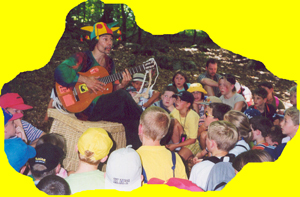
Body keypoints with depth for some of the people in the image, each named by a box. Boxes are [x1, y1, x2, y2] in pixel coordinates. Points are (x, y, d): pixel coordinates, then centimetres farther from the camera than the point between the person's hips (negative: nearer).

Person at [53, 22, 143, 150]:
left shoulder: (109, 62, 15)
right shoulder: (83, 58, -6)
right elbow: (60, 71, -22)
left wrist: (122, 84, -6)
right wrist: (85, 80, -24)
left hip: (105, 108, 7)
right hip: (85, 109, -7)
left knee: (130, 119, -19)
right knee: (123, 96, -28)